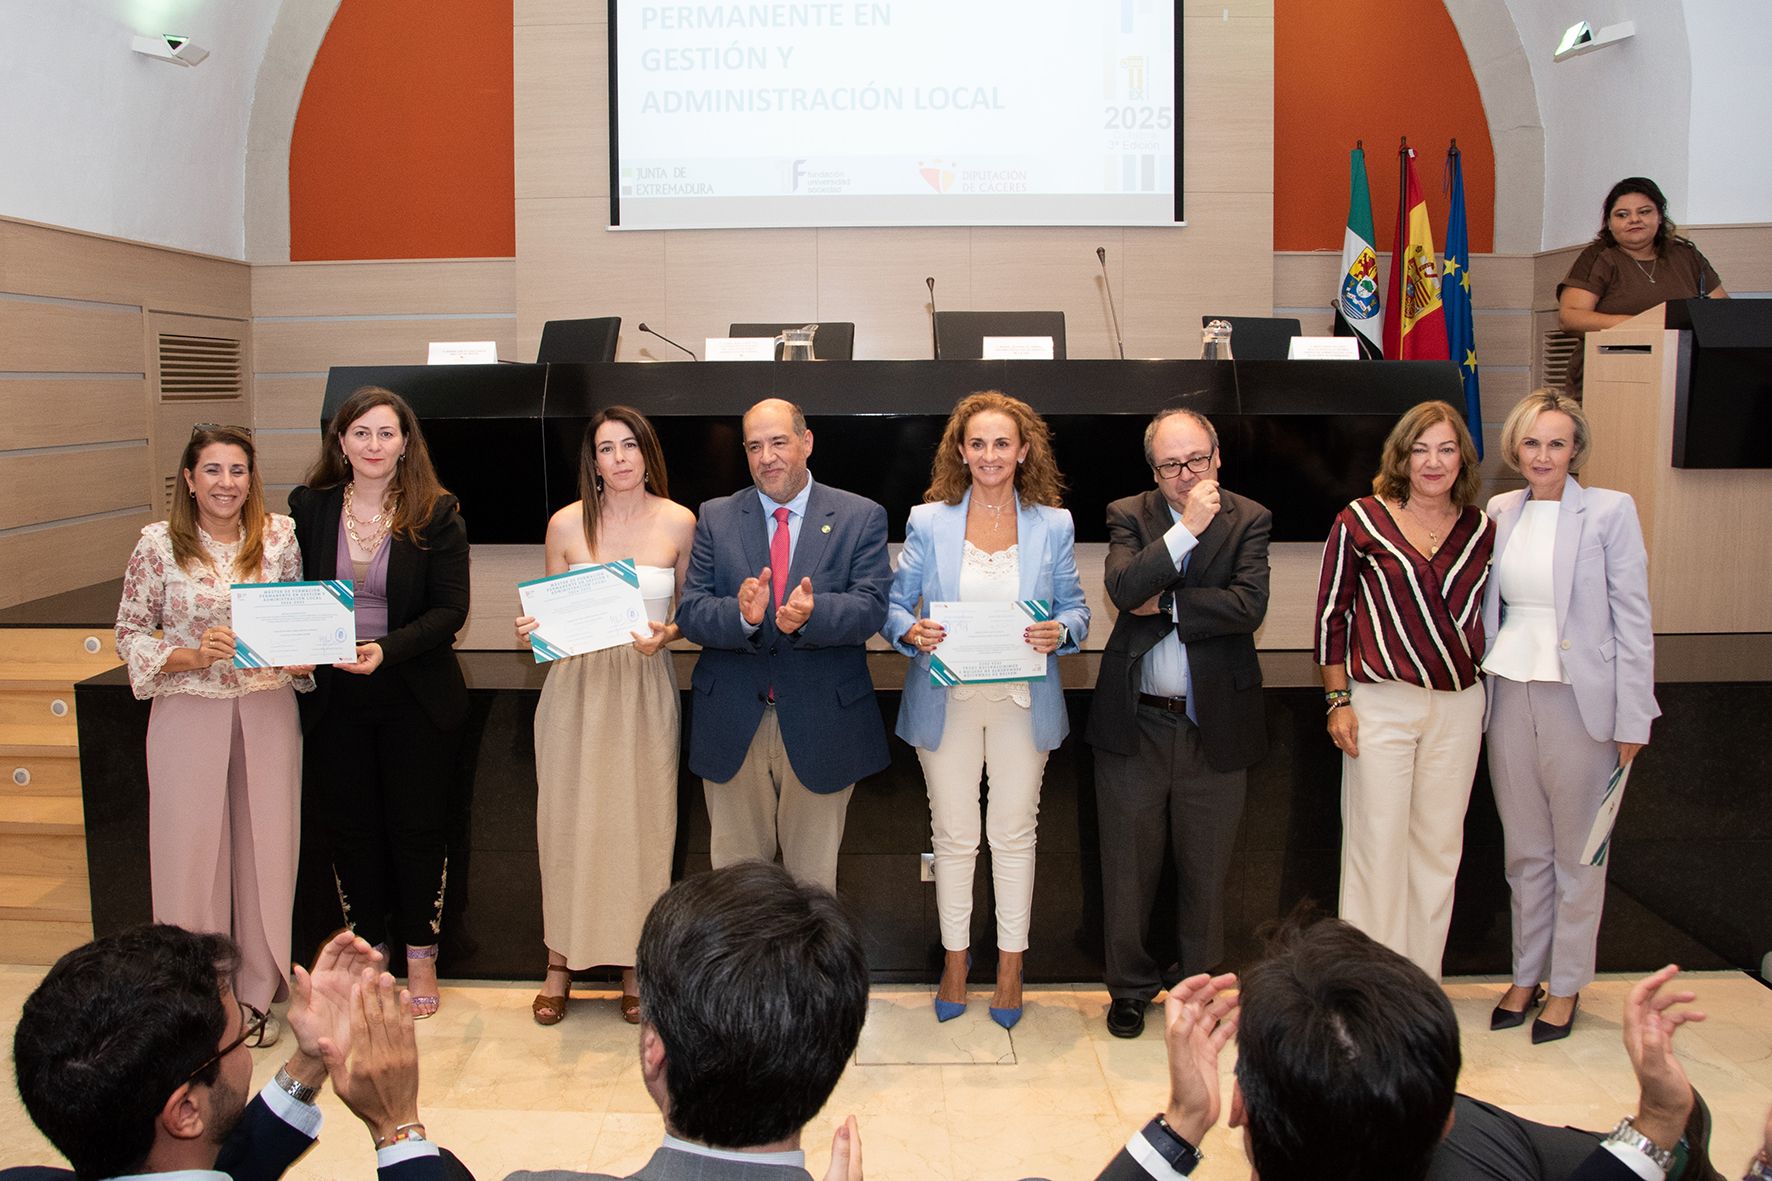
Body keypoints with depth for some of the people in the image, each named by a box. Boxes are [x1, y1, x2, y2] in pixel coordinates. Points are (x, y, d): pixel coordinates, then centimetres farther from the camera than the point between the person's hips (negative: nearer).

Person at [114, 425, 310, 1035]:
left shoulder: (280, 536, 2)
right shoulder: (158, 544, -3)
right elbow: (129, 634, 0)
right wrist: (195, 655, -16)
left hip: (268, 710, 2)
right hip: (189, 714, -2)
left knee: (265, 847, 8)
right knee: (191, 848, 4)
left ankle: (257, 994, 23)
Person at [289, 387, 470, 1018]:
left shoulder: (436, 514, -6)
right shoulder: (309, 508, 2)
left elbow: (450, 609, -9)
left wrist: (386, 649, -23)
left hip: (415, 699, -2)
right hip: (334, 699, 2)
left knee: (416, 827, 6)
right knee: (350, 828, 11)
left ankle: (420, 956, 22)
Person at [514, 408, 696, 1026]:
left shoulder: (678, 522, 0)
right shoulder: (566, 523, 1)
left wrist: (666, 634, -11)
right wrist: (533, 627, -10)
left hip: (646, 689, 0)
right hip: (576, 685, 0)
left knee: (642, 821, 4)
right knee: (568, 820, 4)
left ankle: (635, 961, 19)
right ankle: (561, 960, 19)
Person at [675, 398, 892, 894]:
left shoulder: (861, 518, 0)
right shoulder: (715, 518, 5)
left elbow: (870, 608, -12)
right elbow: (689, 612, -5)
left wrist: (812, 614, -32)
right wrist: (742, 615, -26)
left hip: (820, 727, -1)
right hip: (732, 725, 1)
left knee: (813, 876, 12)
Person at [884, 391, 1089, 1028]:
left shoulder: (1053, 525, 3)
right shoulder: (928, 522, 1)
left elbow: (1076, 609, 6)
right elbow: (892, 605, 3)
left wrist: (1060, 632, -16)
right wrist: (911, 631, -19)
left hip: (1022, 701, 0)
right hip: (947, 700, 0)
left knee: (1014, 833, 8)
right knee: (953, 835, 8)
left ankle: (1011, 964, 23)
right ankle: (955, 958, 25)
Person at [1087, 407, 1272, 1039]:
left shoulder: (1248, 520, -1)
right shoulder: (1129, 516, 1)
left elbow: (1249, 606, -15)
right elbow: (1123, 589, -18)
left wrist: (1164, 604, -12)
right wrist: (1187, 529, -23)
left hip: (1215, 726, 0)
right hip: (1135, 722, 0)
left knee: (1206, 872, 12)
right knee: (1129, 868, 11)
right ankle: (1130, 987, 28)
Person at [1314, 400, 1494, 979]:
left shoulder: (1482, 530, 7)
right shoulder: (1361, 520, -3)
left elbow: (1483, 616, 18)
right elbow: (1332, 612, 0)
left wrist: (1487, 694, 13)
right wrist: (1338, 700, -4)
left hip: (1459, 706, 4)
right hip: (1380, 704, -3)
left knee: (1439, 845, 10)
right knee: (1376, 844, 1)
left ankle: (1424, 981, 22)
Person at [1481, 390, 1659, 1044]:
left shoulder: (1610, 511, -7)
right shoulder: (1500, 512, 6)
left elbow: (1632, 619, -7)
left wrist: (1632, 719, -9)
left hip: (1580, 697, -4)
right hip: (1510, 692, 4)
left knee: (1577, 852, 8)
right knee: (1523, 849, 14)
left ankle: (1567, 985, 22)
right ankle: (1526, 974, 28)